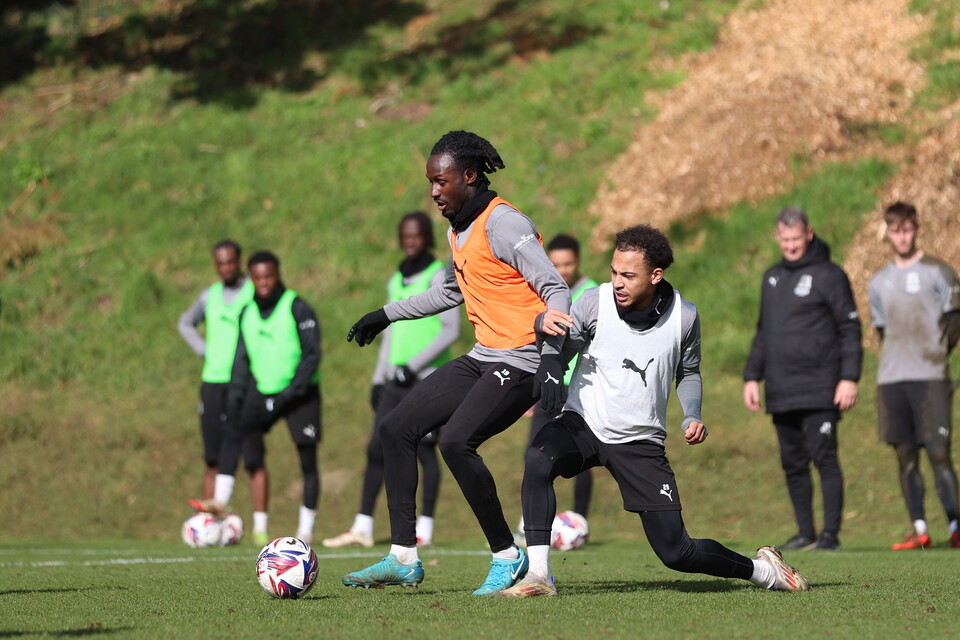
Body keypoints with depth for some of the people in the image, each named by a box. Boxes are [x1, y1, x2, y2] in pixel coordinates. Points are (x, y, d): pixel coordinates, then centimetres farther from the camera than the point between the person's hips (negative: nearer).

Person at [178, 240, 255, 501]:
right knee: (213, 458, 5)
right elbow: (185, 323, 30)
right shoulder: (210, 296, 13)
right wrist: (204, 350, 15)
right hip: (213, 382, 4)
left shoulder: (256, 292, -1)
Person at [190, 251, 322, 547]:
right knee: (234, 431, -17)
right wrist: (234, 400, 3)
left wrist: (287, 395, -19)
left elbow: (312, 356, -14)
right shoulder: (247, 314, 6)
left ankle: (305, 529, 5)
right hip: (262, 390, 5)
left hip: (300, 392, -5)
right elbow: (242, 359, 12)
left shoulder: (297, 308, -11)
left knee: (307, 460, -4)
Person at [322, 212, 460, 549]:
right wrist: (379, 379, 17)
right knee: (377, 448, 2)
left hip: (427, 379, -7)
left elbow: (451, 331, -11)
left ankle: (425, 528, 2)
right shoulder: (396, 281, 17)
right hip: (397, 380, 7)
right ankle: (363, 527, 3)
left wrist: (414, 365, -15)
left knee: (424, 448, -5)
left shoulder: (438, 277, -4)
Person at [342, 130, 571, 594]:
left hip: (520, 362, -10)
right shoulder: (458, 230, 14)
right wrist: (386, 316, 33)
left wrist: (551, 358, -30)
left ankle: (507, 556, -10)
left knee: (455, 441, -26)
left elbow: (556, 290, -18)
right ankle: (403, 558, 8)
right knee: (396, 429, 5)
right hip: (483, 359, 10)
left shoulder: (502, 225, -15)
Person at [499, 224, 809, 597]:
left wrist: (692, 416, -6)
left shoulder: (683, 317, -7)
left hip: (641, 443, 0)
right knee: (538, 460, -35)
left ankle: (763, 570, 26)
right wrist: (543, 325, -37)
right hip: (583, 424, 0)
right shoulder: (594, 303, -13)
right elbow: (556, 355, -16)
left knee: (676, 552, -3)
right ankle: (538, 576, -29)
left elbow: (689, 373, 11)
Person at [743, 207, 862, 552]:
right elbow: (763, 332, 24)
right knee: (793, 464, 8)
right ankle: (805, 533, 15)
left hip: (819, 392, -6)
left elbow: (850, 329, -6)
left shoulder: (829, 276, -3)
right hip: (781, 393, 7)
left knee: (824, 459, -10)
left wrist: (849, 378, -14)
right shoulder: (772, 277, 17)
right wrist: (751, 377, 16)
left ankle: (830, 533, -9)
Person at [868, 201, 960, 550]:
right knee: (905, 456, 2)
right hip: (891, 379, 4)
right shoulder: (879, 282, 16)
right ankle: (919, 530, 4)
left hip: (930, 378, -4)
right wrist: (897, 362, 10)